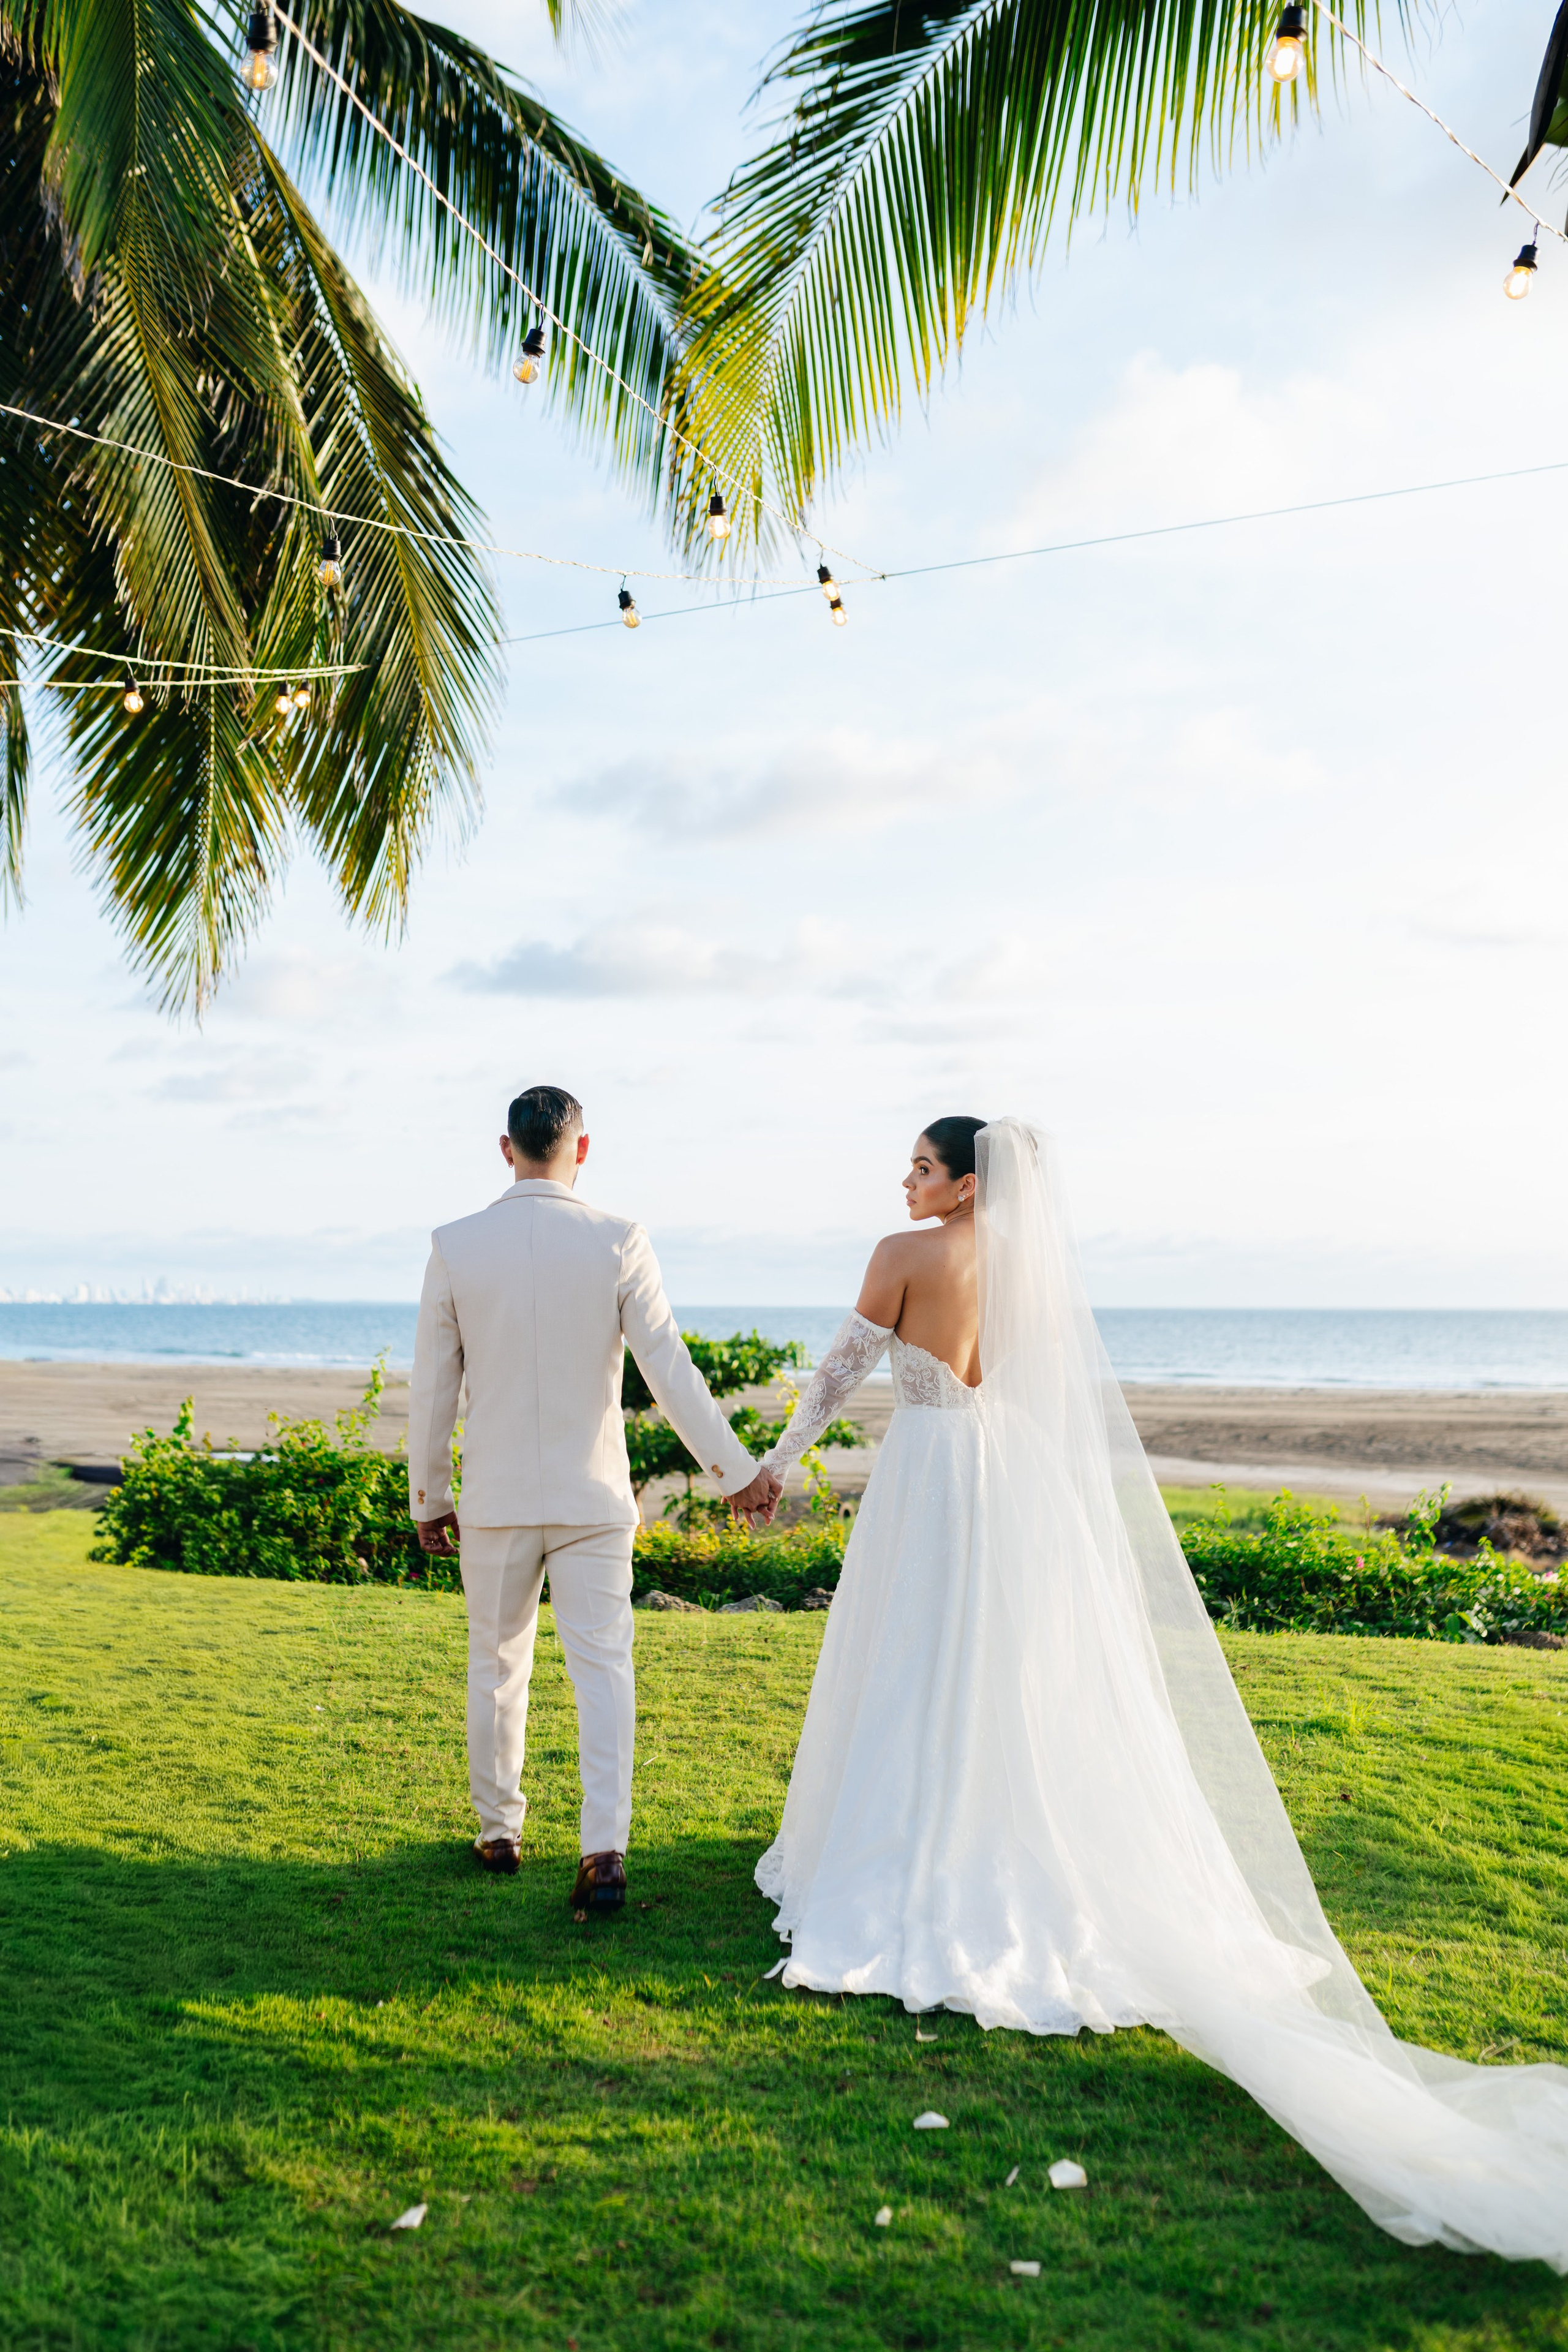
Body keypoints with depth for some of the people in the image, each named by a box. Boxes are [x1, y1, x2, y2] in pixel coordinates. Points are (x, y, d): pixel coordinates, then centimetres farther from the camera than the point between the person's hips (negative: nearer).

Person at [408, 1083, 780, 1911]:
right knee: (603, 1666, 3)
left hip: (496, 1500, 1)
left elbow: (431, 1387, 0)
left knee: (497, 1666, 16)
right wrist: (734, 1469, 0)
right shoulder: (618, 1243, -8)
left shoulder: (455, 1246, -5)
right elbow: (670, 1370, -9)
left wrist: (428, 1497, 11)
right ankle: (605, 1849, -7)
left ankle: (499, 1833, 29)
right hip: (593, 1500, -1)